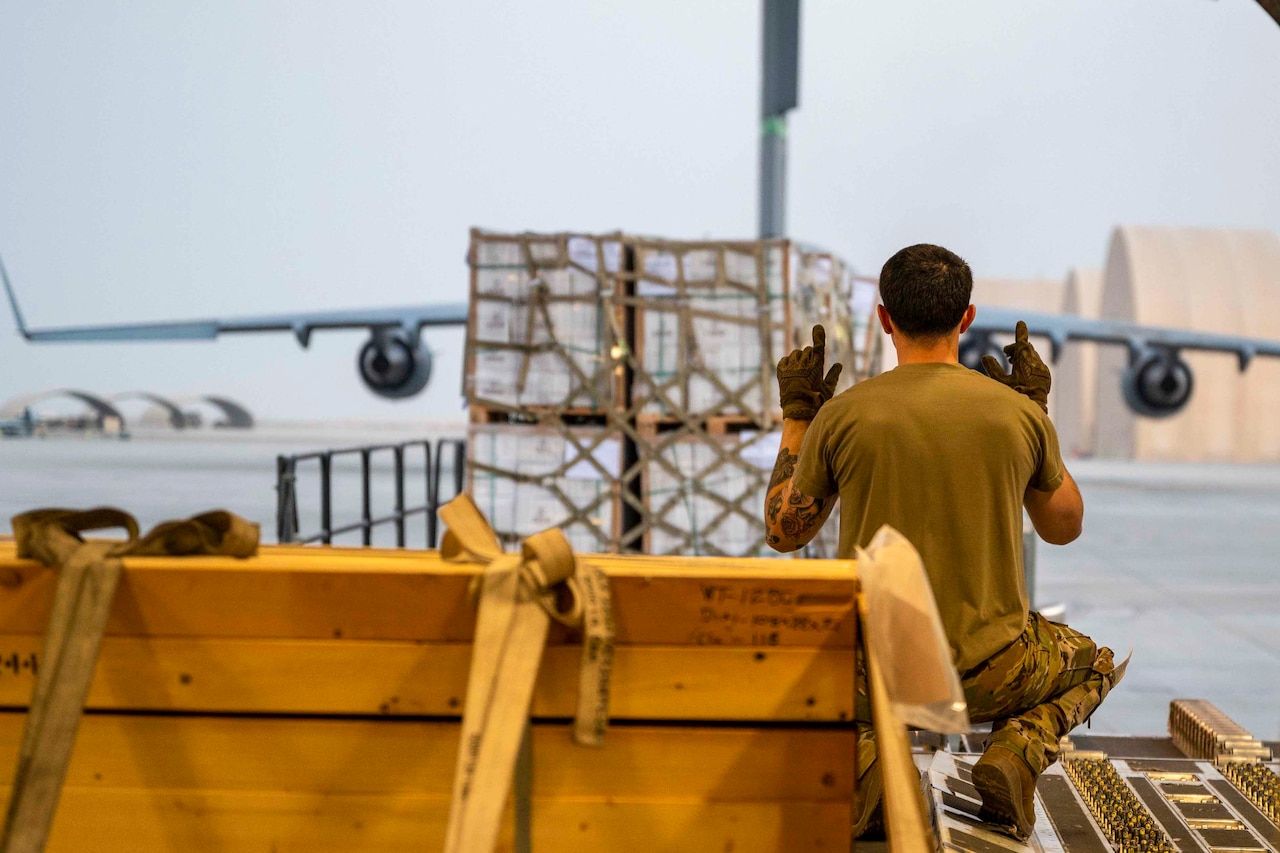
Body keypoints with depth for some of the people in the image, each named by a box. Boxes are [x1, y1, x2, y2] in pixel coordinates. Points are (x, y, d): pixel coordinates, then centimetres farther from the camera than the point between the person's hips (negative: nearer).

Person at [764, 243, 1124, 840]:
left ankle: (860, 754, 0)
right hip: (989, 676, 1)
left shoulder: (840, 416, -7)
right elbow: (1065, 527, 14)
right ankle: (1016, 751, 0)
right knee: (1094, 664, 32)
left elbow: (783, 533, 8)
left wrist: (795, 416, 15)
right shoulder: (1020, 414, -4)